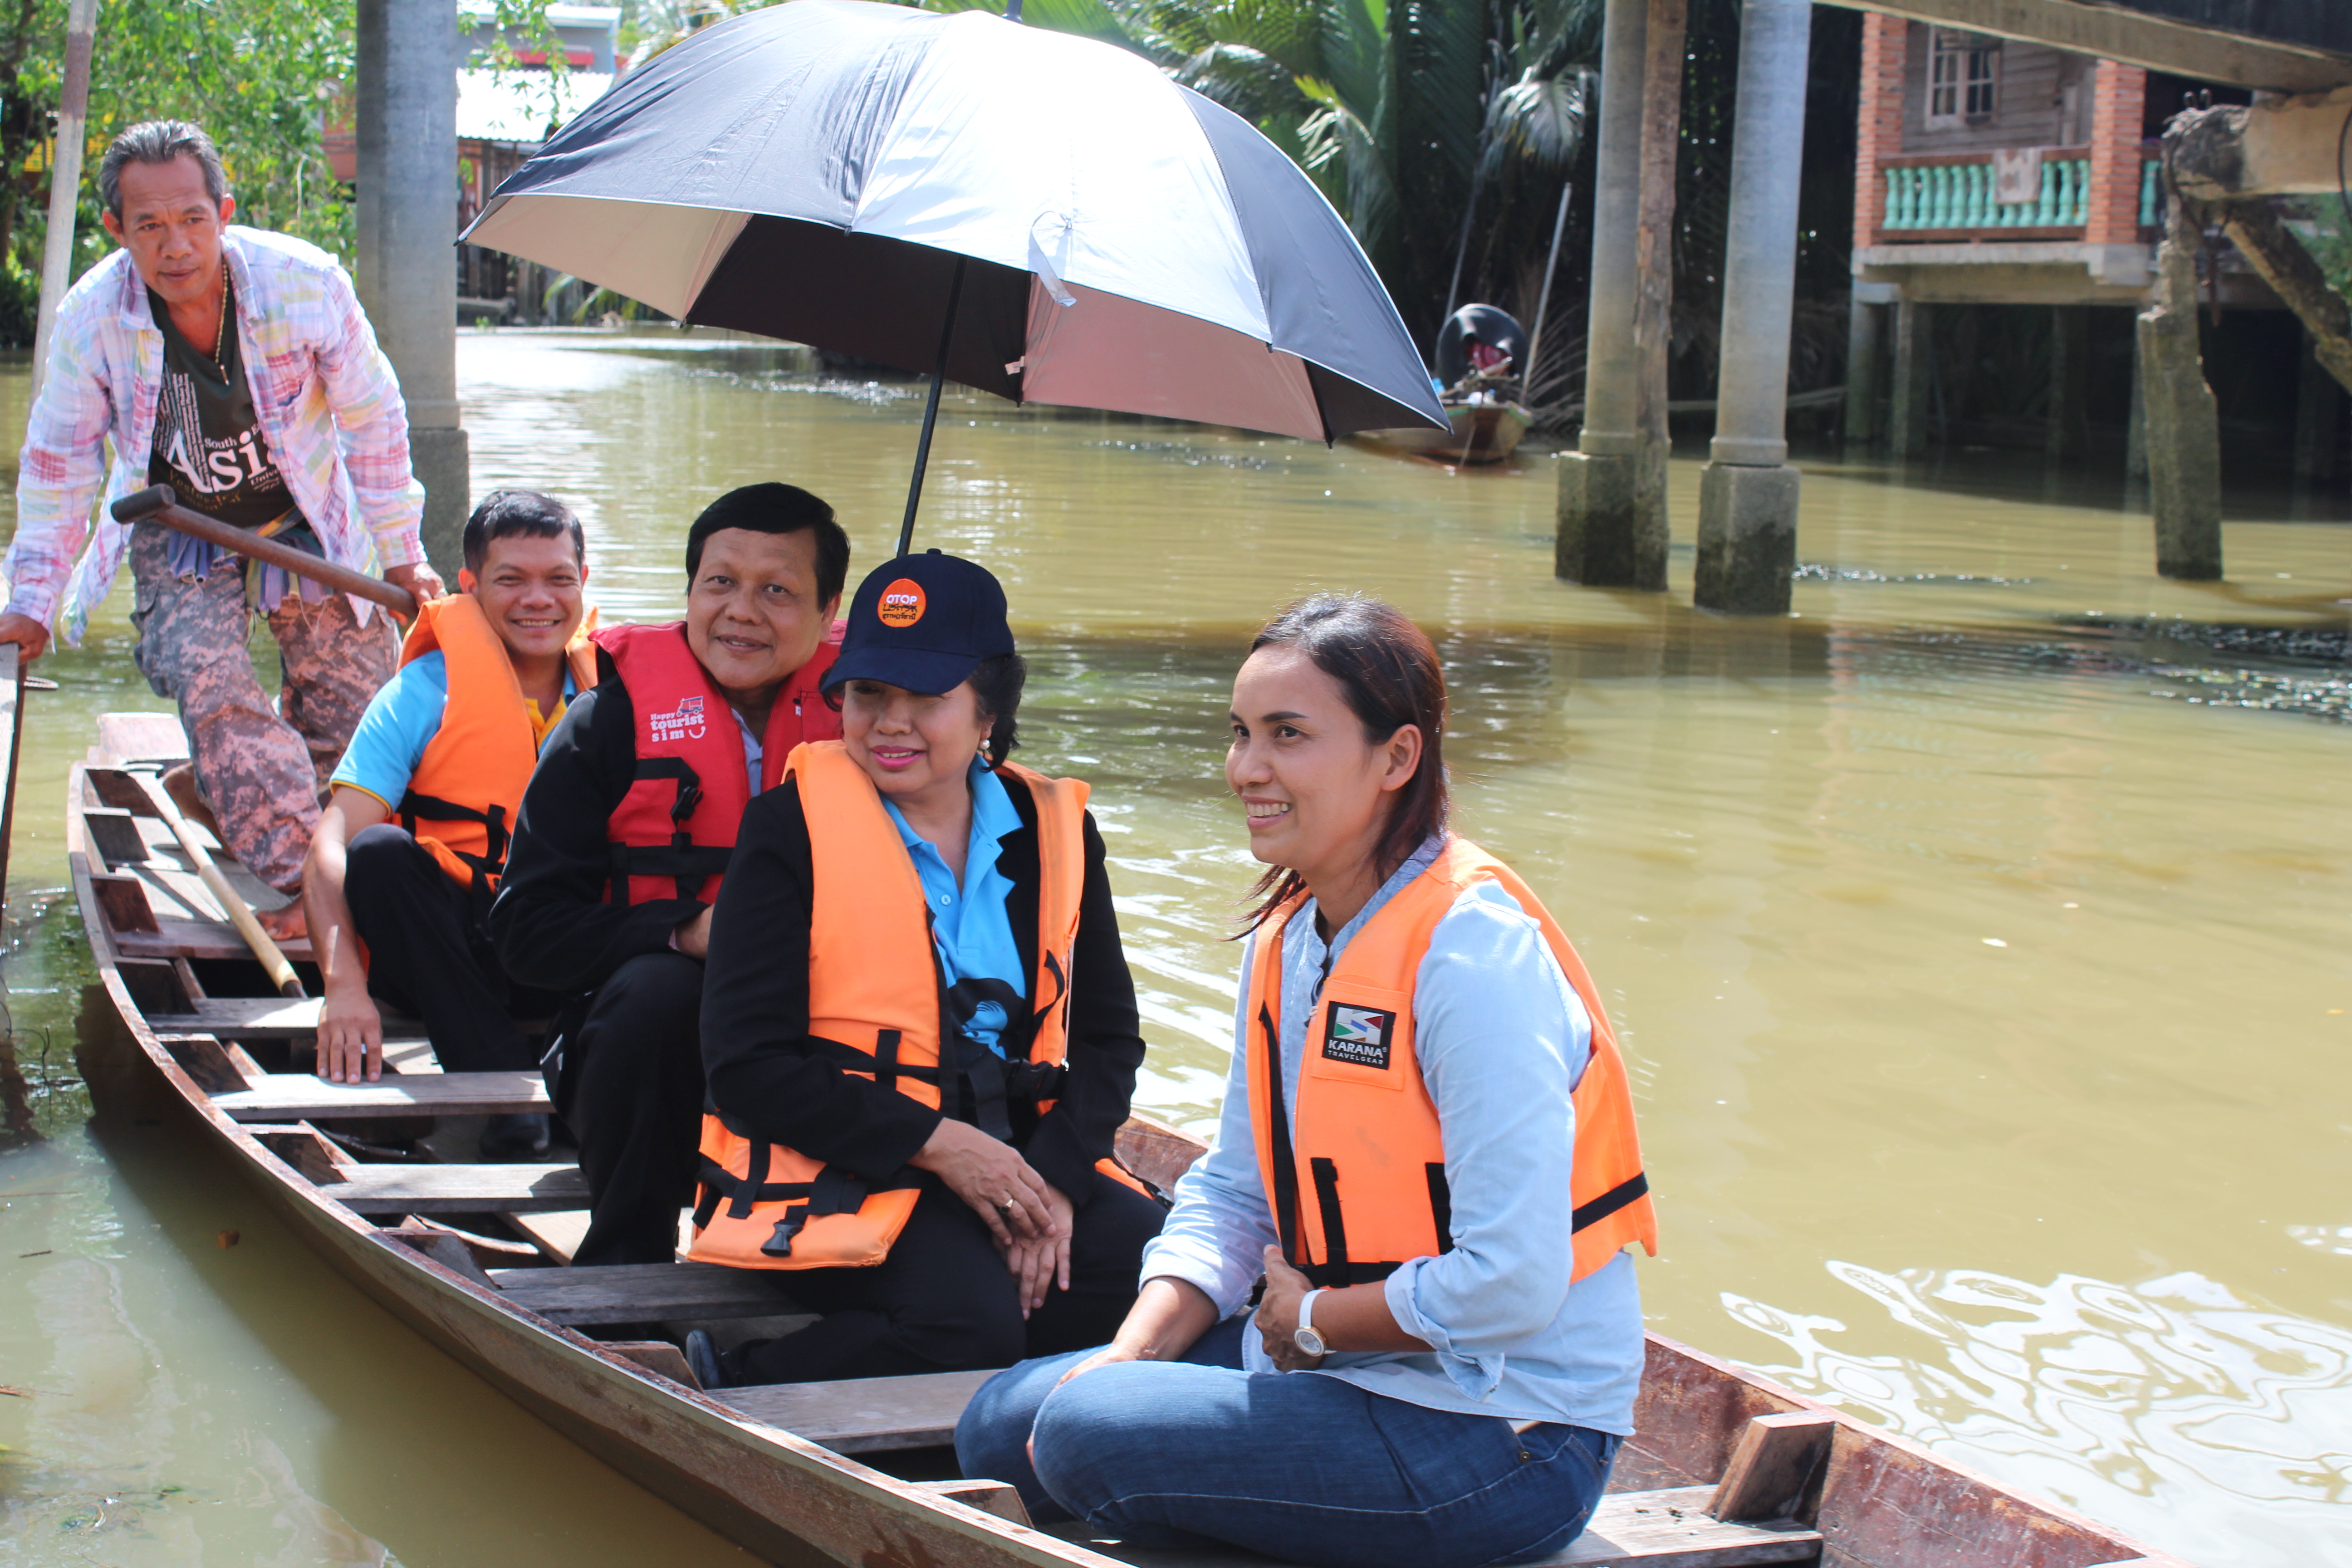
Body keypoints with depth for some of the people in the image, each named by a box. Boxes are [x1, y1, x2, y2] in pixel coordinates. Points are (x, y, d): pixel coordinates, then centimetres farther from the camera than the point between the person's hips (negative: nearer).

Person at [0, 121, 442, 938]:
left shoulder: (306, 283, -23)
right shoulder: (91, 316, -20)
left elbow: (373, 424, -8)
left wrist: (401, 556, -2)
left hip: (309, 524, 1)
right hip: (178, 536, -1)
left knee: (351, 704, 1)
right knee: (210, 685, -25)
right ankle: (305, 881, -22)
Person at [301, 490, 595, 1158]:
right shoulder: (422, 695, -3)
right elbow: (332, 848, -14)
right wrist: (345, 984, -30)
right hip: (454, 946, -1)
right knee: (380, 853, -31)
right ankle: (506, 1086, -31)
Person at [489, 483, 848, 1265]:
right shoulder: (616, 716, -1)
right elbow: (527, 927, -5)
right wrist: (690, 931, -21)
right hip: (651, 1038, -1)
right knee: (657, 989, -33)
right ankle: (622, 1262, -15)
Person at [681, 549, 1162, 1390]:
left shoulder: (1052, 828, 12)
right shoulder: (792, 828, 0)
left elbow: (1108, 1036, 13)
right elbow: (746, 1062, -6)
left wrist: (1056, 1177, -8)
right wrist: (936, 1143, -16)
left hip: (1015, 1155, 6)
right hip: (840, 1167, -5)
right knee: (969, 1314, -34)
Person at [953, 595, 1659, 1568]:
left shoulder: (1473, 951, -22)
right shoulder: (1284, 940, 6)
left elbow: (1513, 1283, -26)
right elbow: (1231, 1194, 13)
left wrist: (1311, 1319, -11)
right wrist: (1129, 1356, -3)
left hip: (1502, 1430, -8)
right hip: (1332, 1366, 8)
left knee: (1087, 1438, -20)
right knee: (1005, 1423, 4)